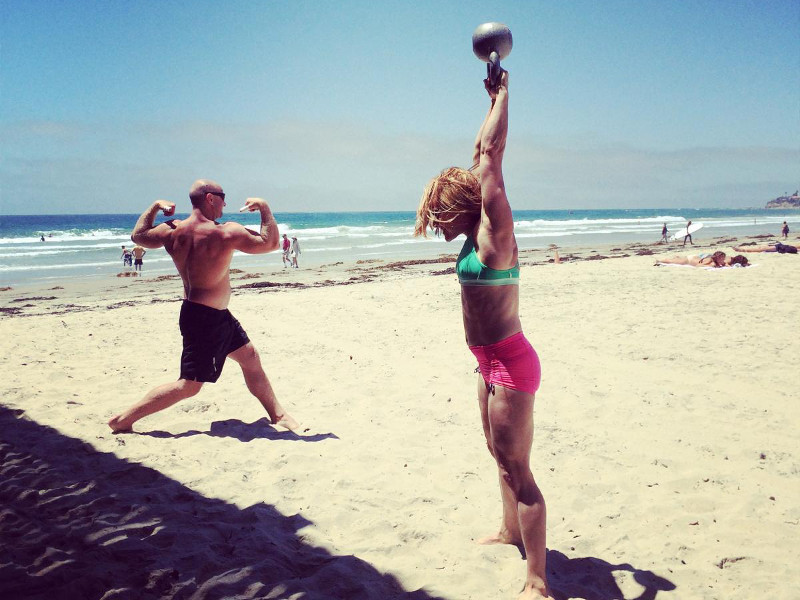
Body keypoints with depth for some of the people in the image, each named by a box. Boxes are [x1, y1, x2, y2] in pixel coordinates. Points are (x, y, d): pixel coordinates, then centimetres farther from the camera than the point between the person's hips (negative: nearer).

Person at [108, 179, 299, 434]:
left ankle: (278, 414, 29)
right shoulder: (226, 233, -23)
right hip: (207, 319, -9)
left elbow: (138, 235, 16)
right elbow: (270, 243, -15)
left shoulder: (172, 231, -2)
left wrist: (155, 207, 23)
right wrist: (264, 208, -4)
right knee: (189, 385, 1)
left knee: (250, 357, 18)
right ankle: (123, 419, 9)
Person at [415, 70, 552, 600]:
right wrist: (493, 100, 18)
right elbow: (481, 157, 16)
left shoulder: (494, 230, -13)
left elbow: (490, 157, -17)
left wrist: (503, 94, -7)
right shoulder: (479, 233, 8)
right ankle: (511, 531, 42)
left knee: (517, 468, -6)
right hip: (492, 362, 9)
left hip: (511, 363, -9)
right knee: (501, 453, 23)